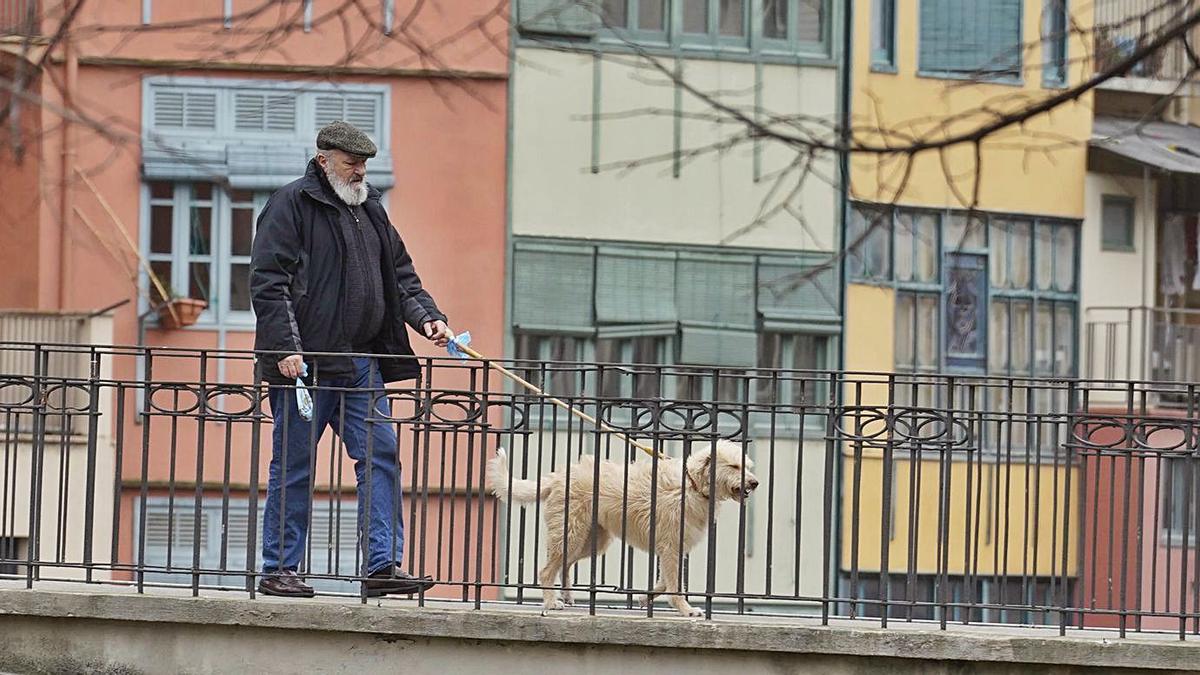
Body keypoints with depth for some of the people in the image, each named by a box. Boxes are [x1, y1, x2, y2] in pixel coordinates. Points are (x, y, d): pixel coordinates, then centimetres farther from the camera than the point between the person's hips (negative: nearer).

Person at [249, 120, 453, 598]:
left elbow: (401, 276, 23)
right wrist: (286, 348, -19)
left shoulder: (370, 210, 17)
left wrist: (427, 317, 5)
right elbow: (268, 282, -11)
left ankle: (383, 564, -1)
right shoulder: (292, 204, -5)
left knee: (380, 456, -1)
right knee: (294, 465, -1)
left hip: (362, 364, 7)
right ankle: (278, 569, 6)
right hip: (306, 362, -7)